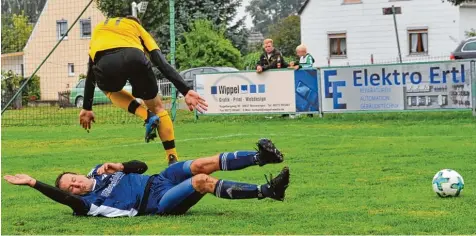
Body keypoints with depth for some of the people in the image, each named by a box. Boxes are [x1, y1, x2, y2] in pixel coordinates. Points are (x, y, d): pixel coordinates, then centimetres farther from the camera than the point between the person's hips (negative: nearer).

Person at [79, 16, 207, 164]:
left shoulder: (98, 29, 45)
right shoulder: (137, 27, 38)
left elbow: (91, 73, 44)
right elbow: (162, 63, 22)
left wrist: (87, 108, 49)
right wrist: (186, 91, 13)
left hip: (105, 62, 0)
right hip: (135, 59, 0)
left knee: (110, 90, 38)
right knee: (157, 107, 25)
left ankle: (147, 116, 12)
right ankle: (174, 161, 17)